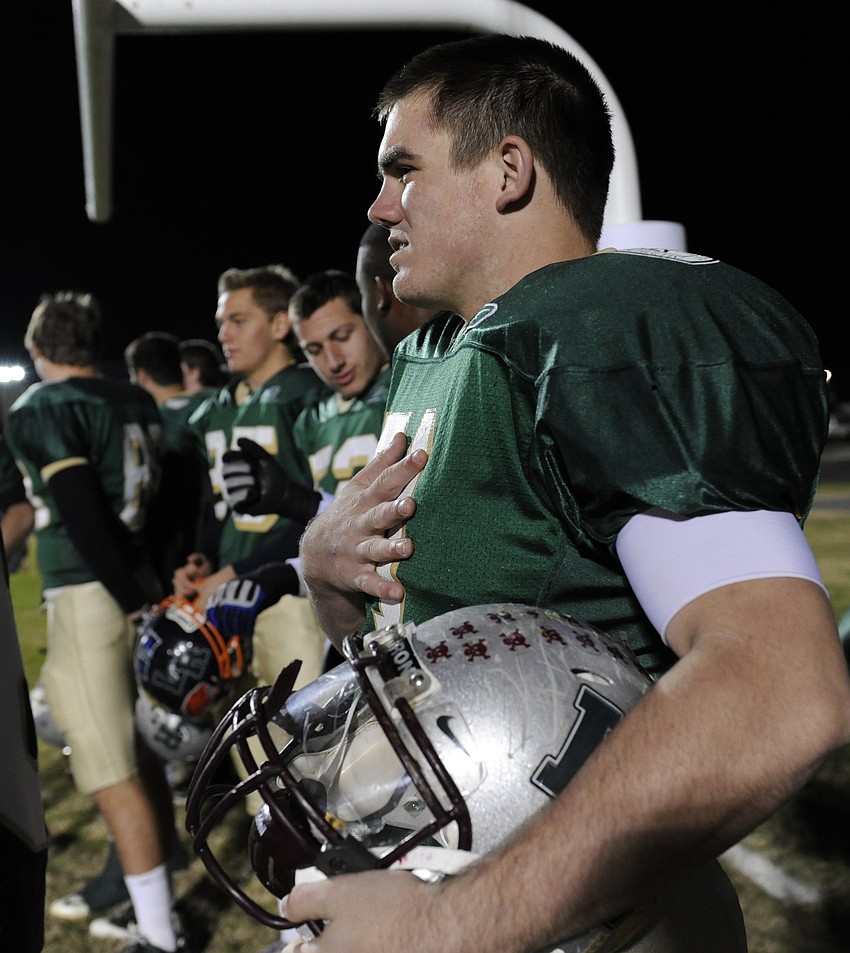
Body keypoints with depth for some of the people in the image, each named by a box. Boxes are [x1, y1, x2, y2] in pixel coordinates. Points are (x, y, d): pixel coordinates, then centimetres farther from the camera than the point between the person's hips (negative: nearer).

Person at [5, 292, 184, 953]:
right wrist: (154, 590, 17)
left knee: (115, 775, -1)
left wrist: (135, 600, -14)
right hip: (142, 582, 8)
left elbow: (84, 518, -19)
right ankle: (153, 898, 37)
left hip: (89, 594, -7)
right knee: (144, 756, 21)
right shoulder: (139, 403, 9)